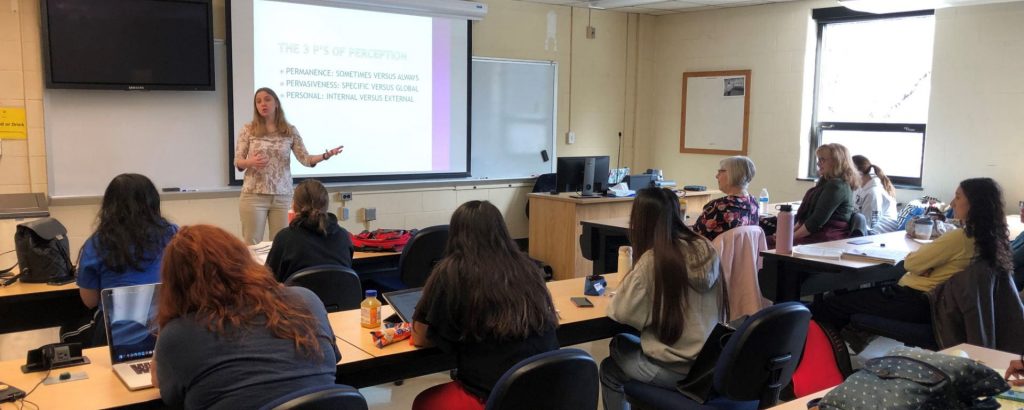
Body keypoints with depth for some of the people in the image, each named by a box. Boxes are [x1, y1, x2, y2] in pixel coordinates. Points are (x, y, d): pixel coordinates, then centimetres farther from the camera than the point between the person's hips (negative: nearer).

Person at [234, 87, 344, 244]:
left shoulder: (290, 131, 4)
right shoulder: (248, 130, 1)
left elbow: (305, 158, -2)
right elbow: (237, 162, 2)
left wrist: (325, 155, -19)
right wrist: (250, 162, -20)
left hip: (282, 196, 2)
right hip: (254, 195, -1)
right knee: (252, 244, 1)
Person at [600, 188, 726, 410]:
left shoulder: (653, 259, -21)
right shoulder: (706, 249, -1)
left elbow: (620, 312, -16)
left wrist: (628, 277, 2)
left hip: (677, 370, -7)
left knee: (609, 369, 21)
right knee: (623, 345, 28)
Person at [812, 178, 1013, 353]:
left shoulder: (960, 237, -23)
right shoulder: (987, 236, 4)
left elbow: (910, 263, -13)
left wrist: (922, 250, 6)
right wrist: (927, 251, -3)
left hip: (916, 303, -10)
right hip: (936, 302, 10)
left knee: (832, 304, -1)